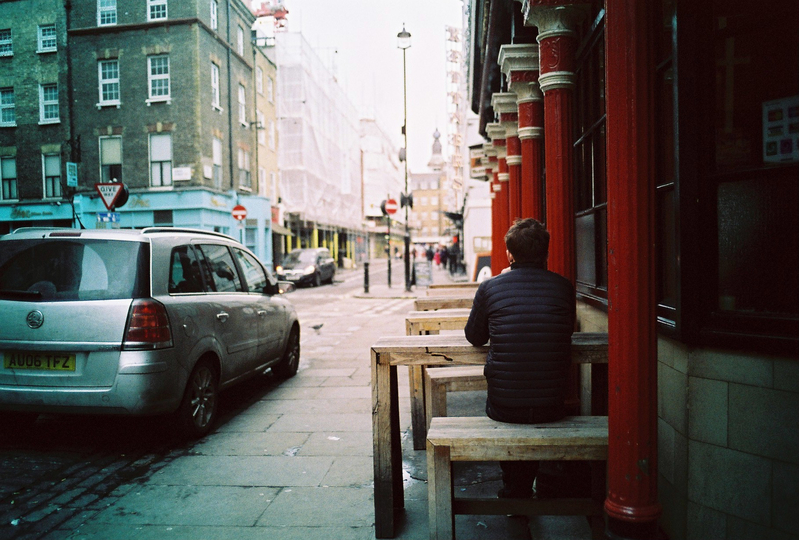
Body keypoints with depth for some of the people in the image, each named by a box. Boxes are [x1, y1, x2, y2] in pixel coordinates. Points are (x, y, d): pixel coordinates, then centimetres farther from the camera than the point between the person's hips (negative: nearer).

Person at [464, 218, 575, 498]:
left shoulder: (489, 288, -8)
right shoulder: (563, 286, -3)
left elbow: (474, 337, 8)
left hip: (503, 407, -1)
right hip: (551, 406, 2)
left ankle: (514, 490, 41)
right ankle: (524, 489, 46)